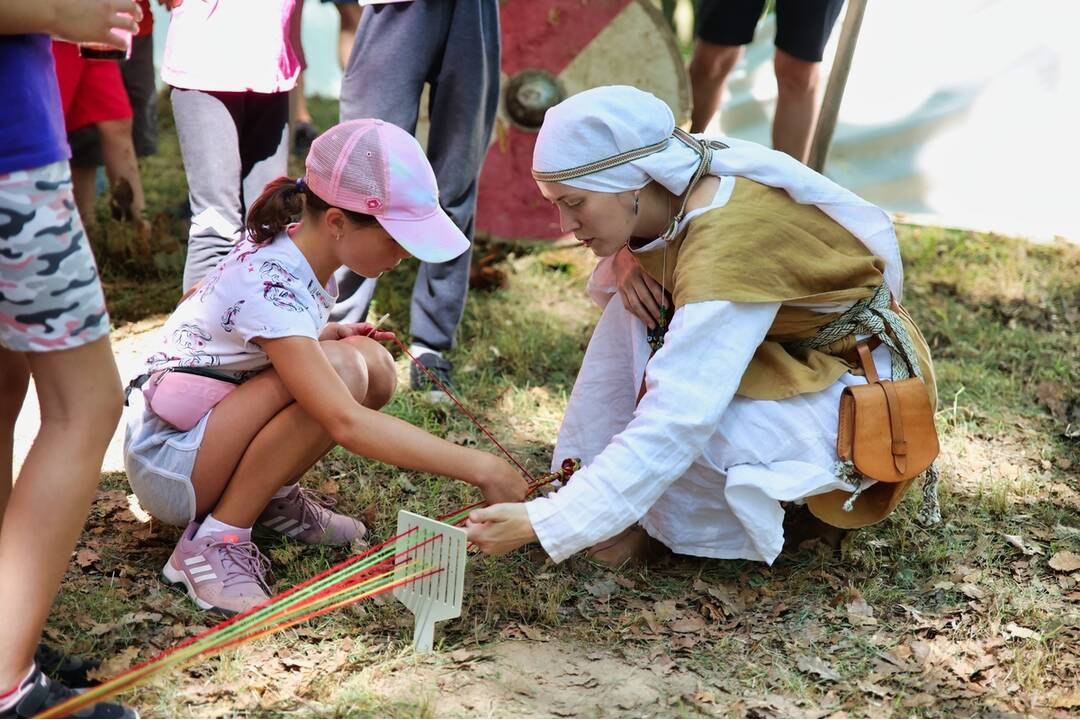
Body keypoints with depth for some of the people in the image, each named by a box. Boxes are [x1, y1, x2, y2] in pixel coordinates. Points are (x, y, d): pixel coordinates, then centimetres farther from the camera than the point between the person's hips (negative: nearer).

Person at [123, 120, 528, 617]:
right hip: (167, 461, -9)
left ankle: (271, 497, 4)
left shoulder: (291, 252, -1)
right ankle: (216, 538, -19)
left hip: (216, 428, 9)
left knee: (374, 366, -8)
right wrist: (478, 468, -37)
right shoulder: (272, 287, -29)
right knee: (341, 369, -30)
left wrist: (325, 333, 2)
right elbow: (346, 423, -38)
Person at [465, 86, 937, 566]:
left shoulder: (724, 255, -35)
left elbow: (672, 429, -38)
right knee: (633, 311, -6)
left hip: (862, 389, -8)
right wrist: (626, 260, -12)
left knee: (688, 423, -31)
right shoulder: (676, 185, -12)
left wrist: (541, 522, -37)